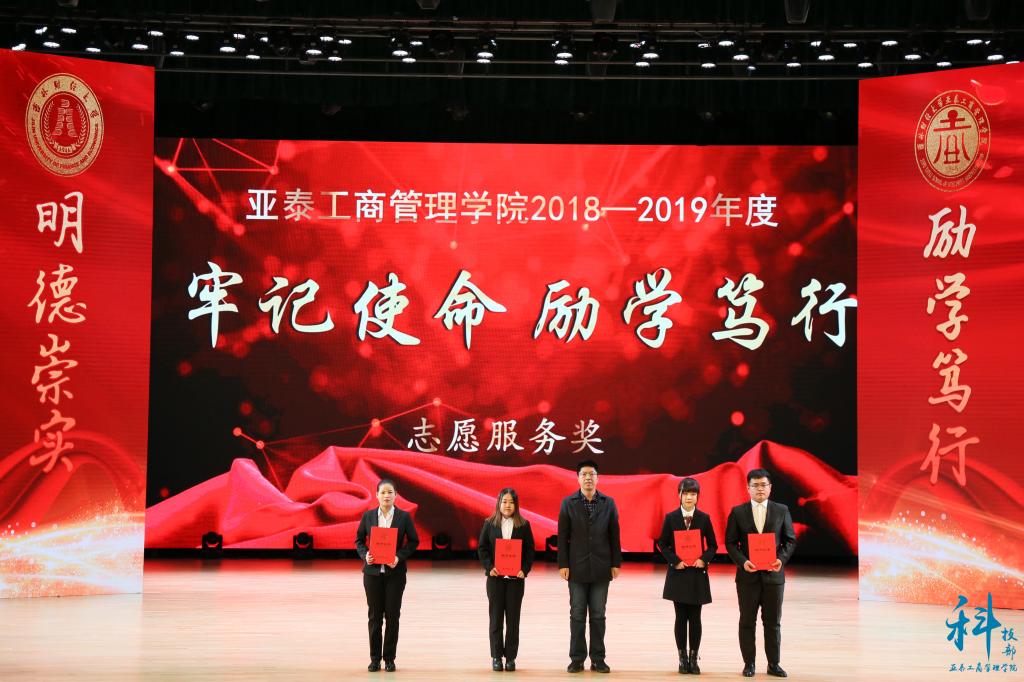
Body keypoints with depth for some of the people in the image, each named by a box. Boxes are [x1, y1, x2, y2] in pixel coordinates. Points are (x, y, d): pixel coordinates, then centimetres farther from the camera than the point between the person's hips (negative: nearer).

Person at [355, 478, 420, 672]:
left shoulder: (404, 516, -2)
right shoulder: (368, 516, 2)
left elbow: (414, 541, 1)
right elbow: (359, 540, 9)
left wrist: (400, 556, -13)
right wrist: (365, 555, -10)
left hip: (395, 572, -1)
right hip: (373, 571, 1)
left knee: (392, 615, 2)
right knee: (374, 615, 4)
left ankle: (389, 658, 11)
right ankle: (375, 659, 12)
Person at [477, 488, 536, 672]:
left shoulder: (524, 525, 3)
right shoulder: (489, 524, 4)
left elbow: (530, 550, 3)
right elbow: (482, 548, 3)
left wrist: (525, 569, -10)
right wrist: (489, 567, -10)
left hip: (516, 577, 0)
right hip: (495, 576, 0)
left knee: (513, 618, 3)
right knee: (496, 617, 3)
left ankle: (511, 657, 8)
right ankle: (496, 656, 8)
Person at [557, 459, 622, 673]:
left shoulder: (608, 503, 4)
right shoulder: (568, 503, 1)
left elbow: (614, 536, 4)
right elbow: (562, 537, 0)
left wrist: (616, 563, 0)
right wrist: (563, 564, -6)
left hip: (600, 569, 1)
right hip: (577, 568, -1)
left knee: (598, 615, 5)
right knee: (577, 615, 3)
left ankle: (598, 659, 11)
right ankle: (577, 659, 9)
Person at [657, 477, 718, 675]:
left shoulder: (704, 518, 2)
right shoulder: (671, 517, 0)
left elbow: (713, 545, 6)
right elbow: (662, 544, 3)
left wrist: (704, 559, -11)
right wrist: (675, 561, -10)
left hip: (698, 574, 0)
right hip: (678, 574, 0)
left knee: (695, 618, 3)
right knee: (681, 617, 3)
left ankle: (694, 658, 9)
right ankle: (683, 659, 10)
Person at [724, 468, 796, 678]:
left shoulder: (781, 510, 5)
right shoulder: (737, 512, 2)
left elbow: (790, 540, 5)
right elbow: (730, 542, 1)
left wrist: (781, 558, -12)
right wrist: (742, 561, -15)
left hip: (773, 574, 1)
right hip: (747, 574, 0)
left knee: (773, 622, 5)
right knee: (747, 621, 5)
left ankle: (773, 664, 13)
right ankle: (749, 663, 12)